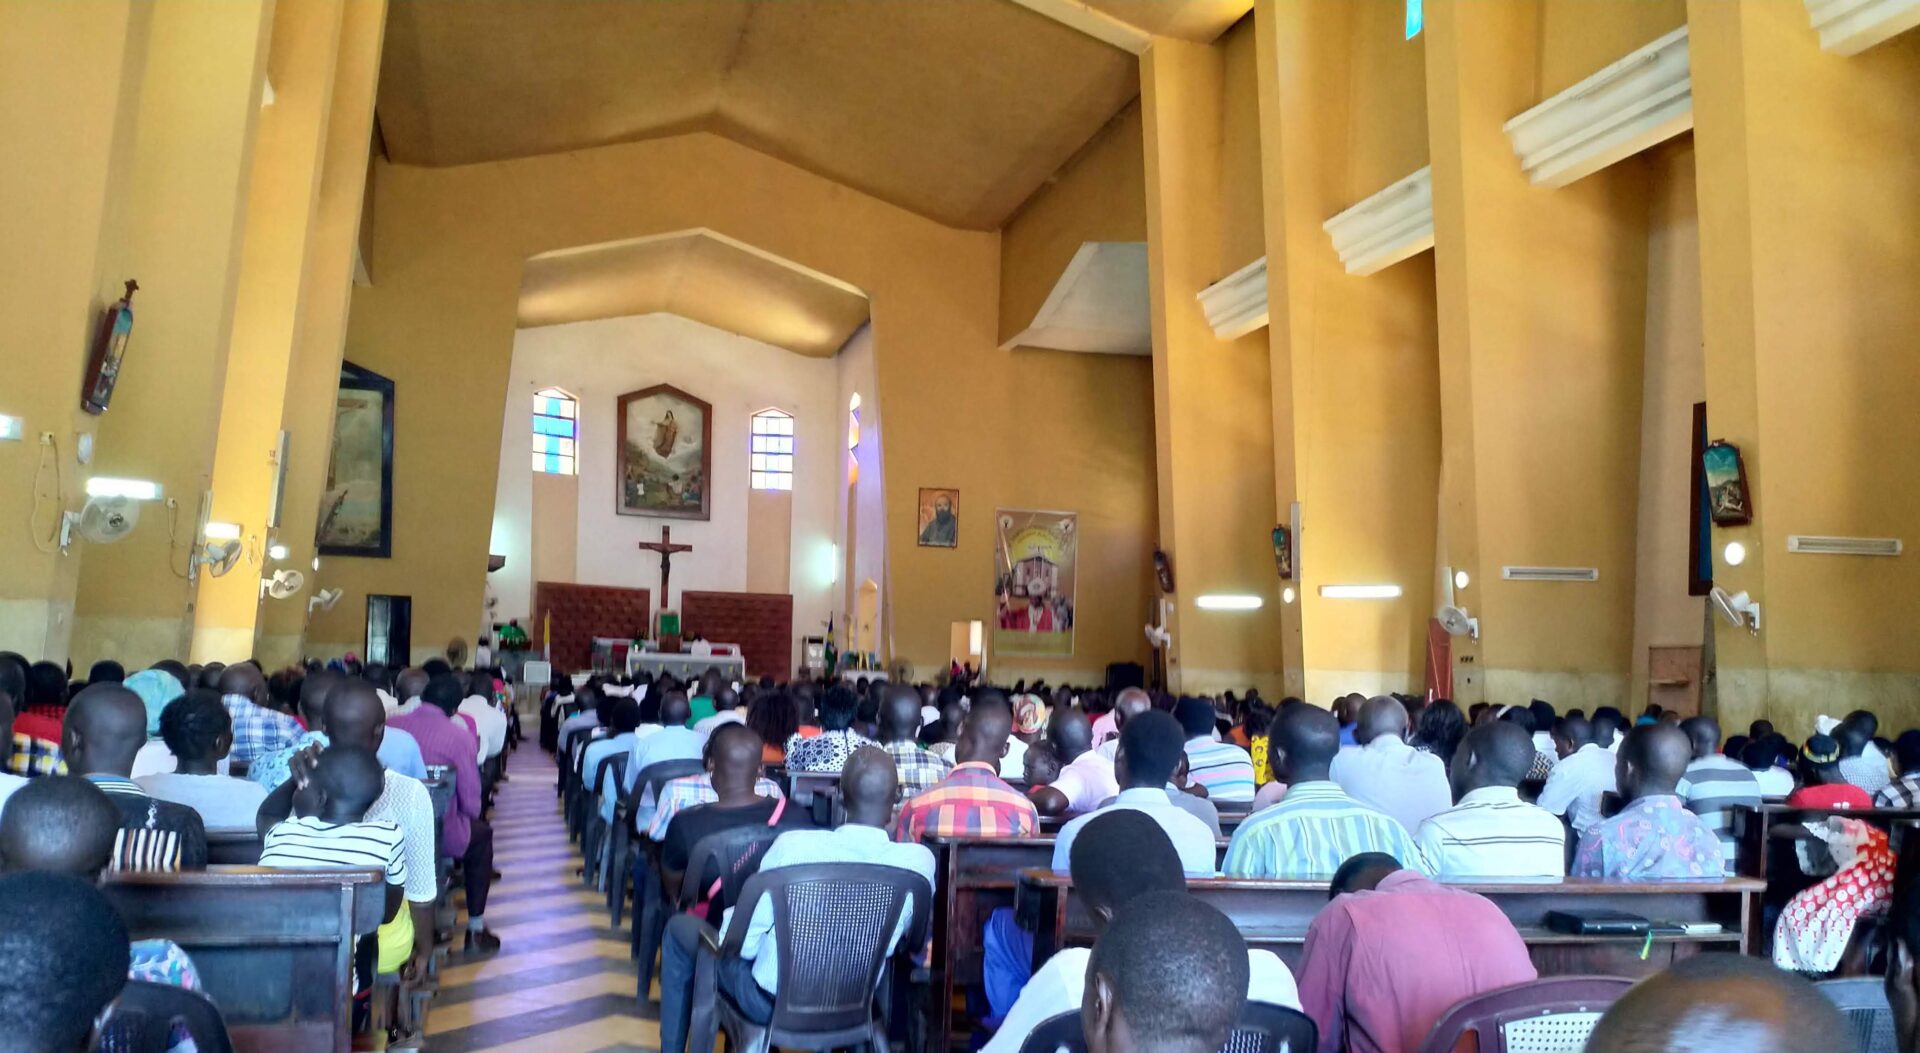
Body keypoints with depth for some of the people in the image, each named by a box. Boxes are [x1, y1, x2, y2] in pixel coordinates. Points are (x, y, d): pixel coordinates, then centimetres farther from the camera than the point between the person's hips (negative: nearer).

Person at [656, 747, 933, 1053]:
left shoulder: (794, 845, -28)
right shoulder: (920, 860, -21)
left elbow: (741, 940, -16)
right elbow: (900, 936, -1)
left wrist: (729, 916, 5)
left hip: (771, 1002, -3)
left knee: (680, 928, 22)